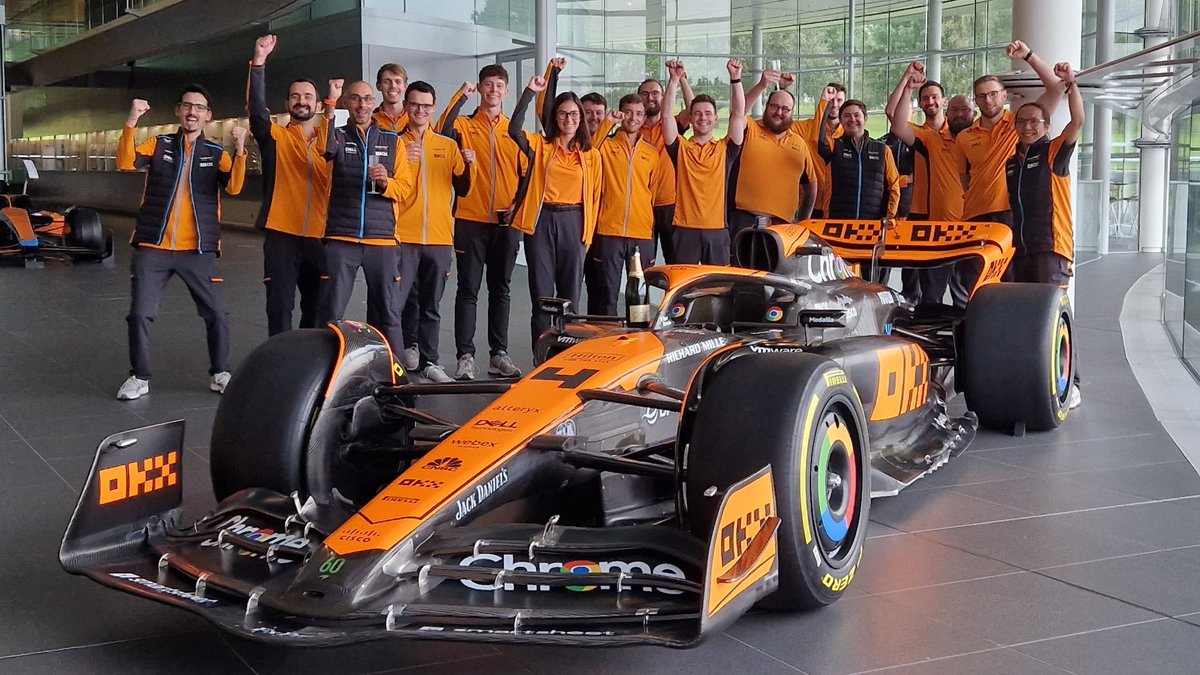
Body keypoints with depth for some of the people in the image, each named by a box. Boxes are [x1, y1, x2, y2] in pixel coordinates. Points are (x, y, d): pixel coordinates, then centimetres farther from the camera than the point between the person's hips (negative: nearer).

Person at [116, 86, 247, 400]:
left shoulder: (216, 153, 5)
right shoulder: (158, 144, 5)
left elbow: (233, 186, -12)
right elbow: (126, 163, -10)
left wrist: (240, 150, -26)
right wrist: (131, 123, -22)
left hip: (199, 250, 0)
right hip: (153, 248, 0)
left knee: (217, 314, 1)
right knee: (140, 314, 0)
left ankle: (220, 373, 19)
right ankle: (139, 377, 15)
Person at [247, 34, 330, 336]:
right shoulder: (276, 137, 2)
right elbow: (256, 108, -15)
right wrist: (259, 61, -24)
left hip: (320, 237, 3)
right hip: (282, 236, -2)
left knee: (316, 309, 10)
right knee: (280, 307, -2)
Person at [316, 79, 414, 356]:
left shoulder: (393, 142, 12)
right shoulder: (337, 136, 7)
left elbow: (405, 187, 7)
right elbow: (324, 147, -18)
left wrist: (385, 182, -14)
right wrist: (330, 105, -29)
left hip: (382, 239, 1)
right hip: (341, 238, -1)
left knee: (387, 313, 6)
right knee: (331, 313, 1)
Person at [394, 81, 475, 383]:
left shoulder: (449, 146, 11)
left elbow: (462, 190, 10)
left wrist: (468, 167, -9)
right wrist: (402, 162, -18)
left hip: (439, 238, 2)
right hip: (404, 237, -2)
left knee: (431, 306, 8)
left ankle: (428, 361, 14)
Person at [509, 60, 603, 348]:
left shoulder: (591, 155, 9)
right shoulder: (540, 146, 4)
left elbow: (593, 197, 10)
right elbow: (514, 129, -14)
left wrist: (588, 234, 4)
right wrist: (530, 92, -19)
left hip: (573, 224, 1)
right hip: (541, 222, -1)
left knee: (570, 296, 6)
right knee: (542, 296, 0)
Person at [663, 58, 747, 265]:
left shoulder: (725, 149, 9)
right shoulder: (680, 147, 7)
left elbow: (739, 114, 0)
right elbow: (667, 114, -4)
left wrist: (735, 79, -7)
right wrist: (675, 79, -12)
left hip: (717, 230, 1)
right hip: (685, 229, -1)